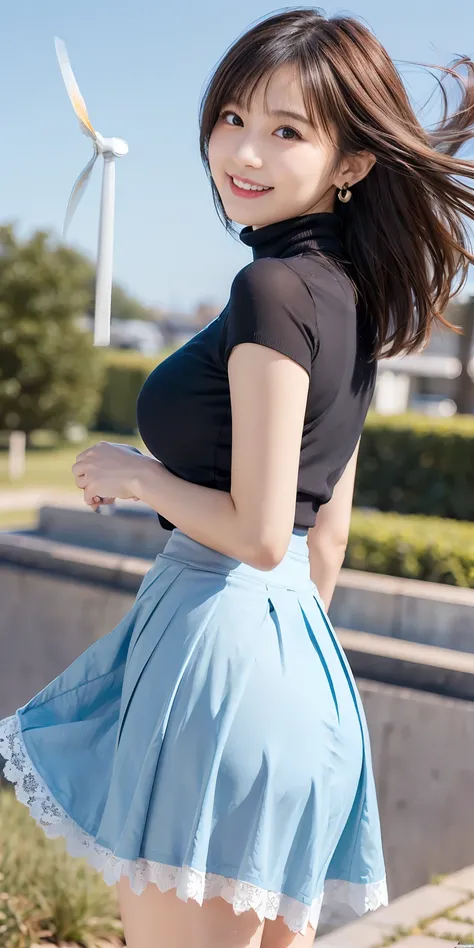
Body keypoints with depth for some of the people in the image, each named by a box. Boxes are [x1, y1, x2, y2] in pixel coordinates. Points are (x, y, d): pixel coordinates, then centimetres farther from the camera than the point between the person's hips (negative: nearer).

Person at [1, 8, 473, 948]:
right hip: (302, 669, 9)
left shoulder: (273, 289, -15)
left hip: (215, 653, -9)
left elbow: (259, 534, -19)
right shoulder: (351, 298, 11)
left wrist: (132, 474, -4)